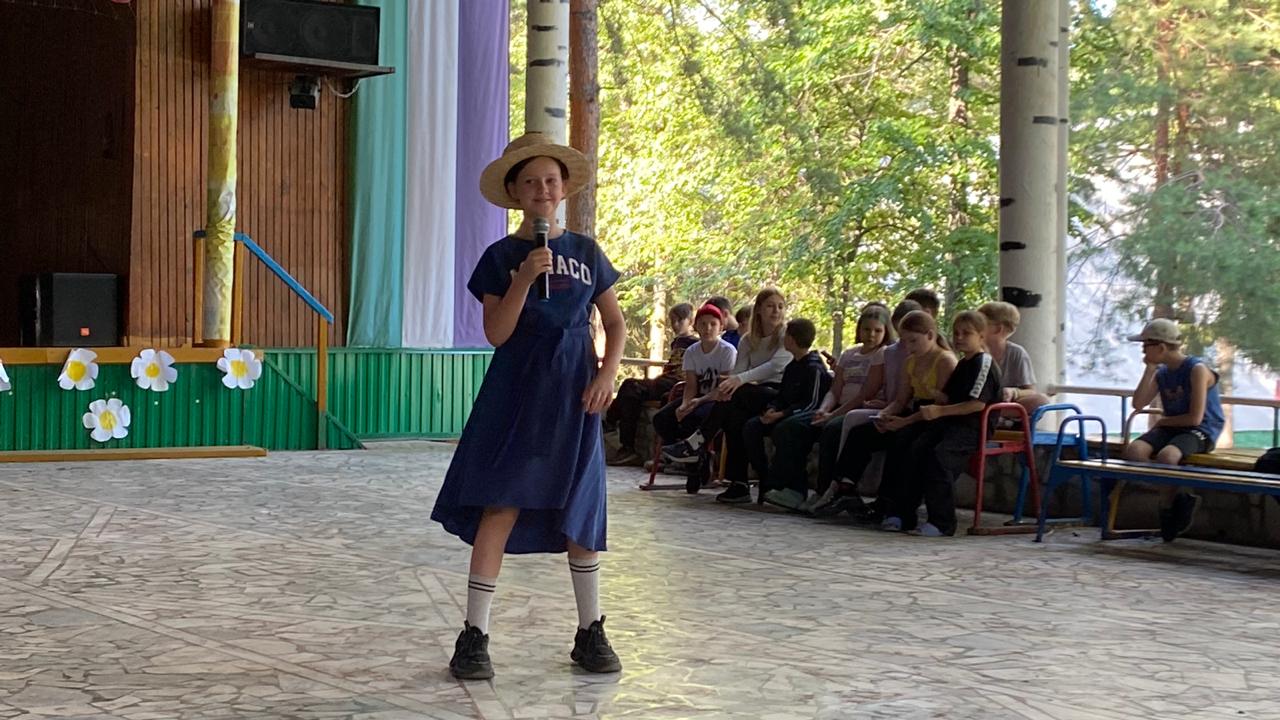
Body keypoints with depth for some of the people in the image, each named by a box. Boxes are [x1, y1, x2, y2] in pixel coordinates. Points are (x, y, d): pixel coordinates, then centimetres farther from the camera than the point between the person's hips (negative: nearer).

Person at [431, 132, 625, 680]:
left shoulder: (586, 253, 8)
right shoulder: (501, 256, 1)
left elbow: (616, 322, 12)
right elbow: (496, 333, -7)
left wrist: (608, 374, -3)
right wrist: (524, 279, -18)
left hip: (573, 398, 2)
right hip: (515, 395, -2)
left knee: (579, 514, 8)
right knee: (500, 508, -9)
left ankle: (591, 632, 20)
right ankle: (474, 636, -2)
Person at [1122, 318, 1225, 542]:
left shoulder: (1197, 370, -12)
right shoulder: (1161, 373, 10)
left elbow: (1195, 417, -17)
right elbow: (1138, 404, -1)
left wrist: (1164, 421, -2)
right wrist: (1149, 369, -2)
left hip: (1200, 431, -7)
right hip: (1170, 429, 7)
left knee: (1166, 456, -37)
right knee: (1133, 451, -22)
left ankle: (1172, 504, -10)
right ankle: (1173, 498, -11)